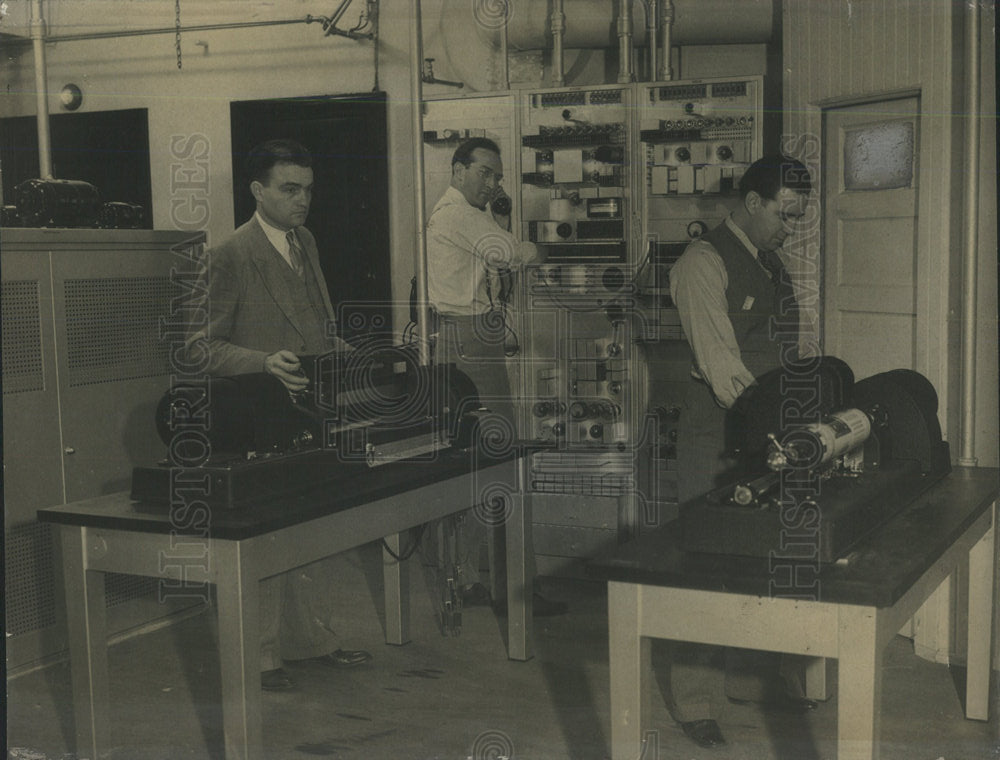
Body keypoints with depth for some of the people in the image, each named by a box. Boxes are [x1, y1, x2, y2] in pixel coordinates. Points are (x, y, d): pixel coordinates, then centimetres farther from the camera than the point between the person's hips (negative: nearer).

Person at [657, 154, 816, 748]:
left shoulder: (774, 265, 16)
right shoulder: (704, 264, -12)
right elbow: (722, 367, -19)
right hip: (719, 437, -8)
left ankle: (759, 679, 30)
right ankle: (695, 703, 11)